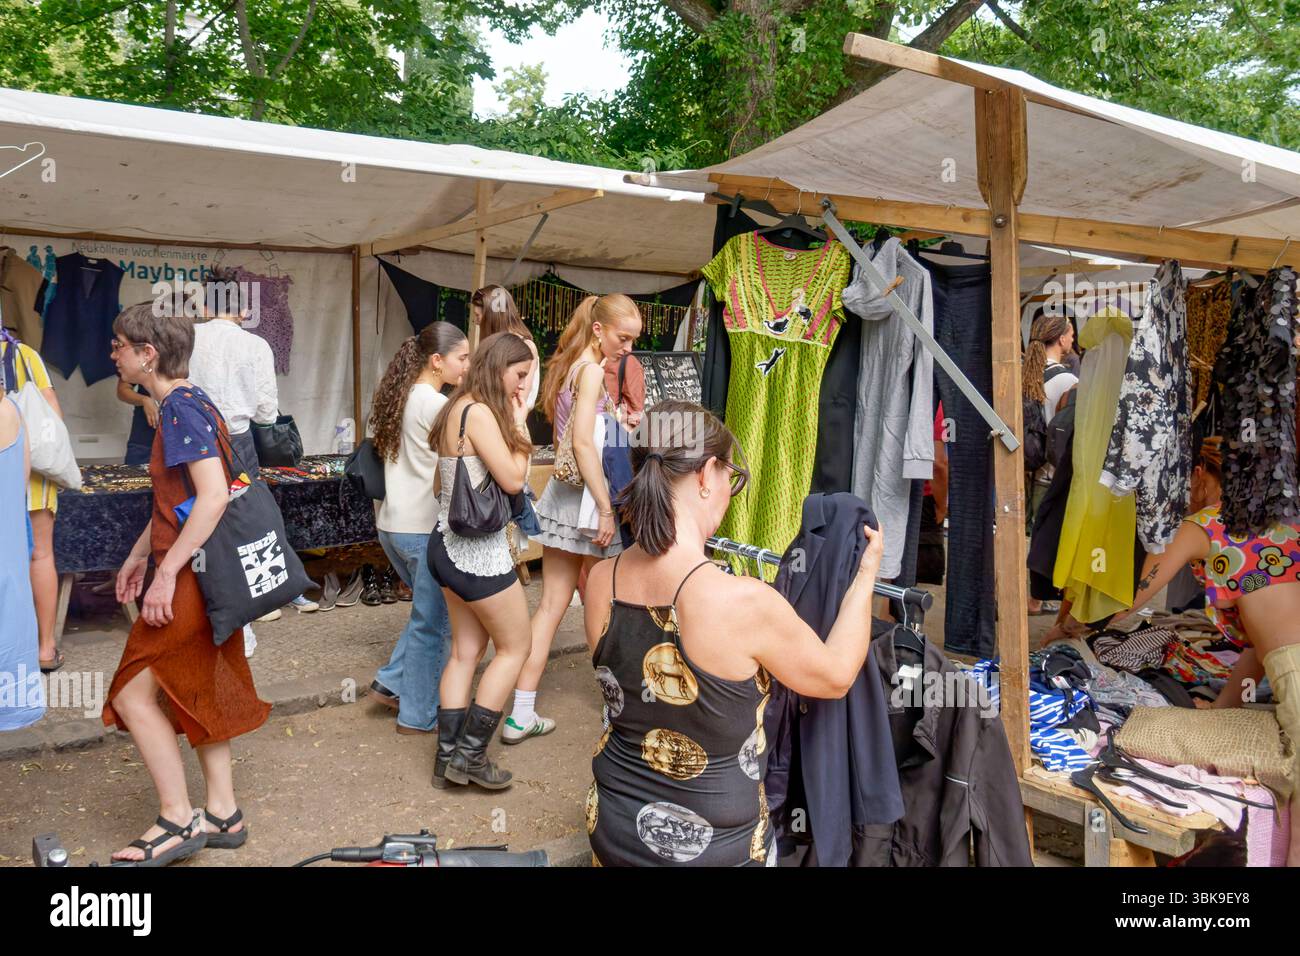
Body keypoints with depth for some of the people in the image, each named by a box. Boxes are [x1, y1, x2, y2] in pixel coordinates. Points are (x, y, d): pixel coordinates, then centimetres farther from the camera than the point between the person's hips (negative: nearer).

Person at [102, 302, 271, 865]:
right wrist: (139, 554, 22)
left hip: (190, 576, -10)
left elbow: (213, 496, -27)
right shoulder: (183, 403, 13)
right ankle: (222, 815, 25)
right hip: (195, 573, 10)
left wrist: (166, 572, -24)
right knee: (195, 692, 16)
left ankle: (177, 822, 9)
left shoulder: (181, 407, -17)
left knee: (134, 693, -1)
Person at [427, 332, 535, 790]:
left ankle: (448, 758, 20)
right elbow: (512, 479, -19)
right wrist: (518, 423, -8)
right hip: (478, 552, -10)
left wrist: (513, 421, 7)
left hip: (449, 546, 10)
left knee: (466, 651, 14)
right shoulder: (480, 413, -18)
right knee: (515, 648, 5)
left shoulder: (458, 409, 12)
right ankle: (470, 753, 9)